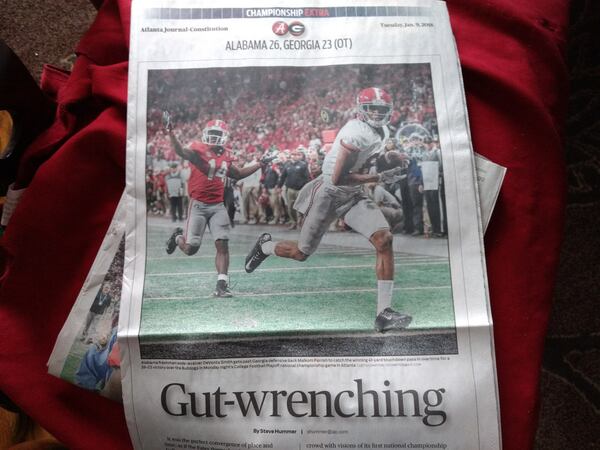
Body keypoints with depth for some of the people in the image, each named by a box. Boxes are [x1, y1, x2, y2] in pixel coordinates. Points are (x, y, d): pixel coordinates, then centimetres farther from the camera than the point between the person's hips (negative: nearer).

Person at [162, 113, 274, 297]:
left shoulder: (226, 155, 10)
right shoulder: (199, 150, -8)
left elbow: (238, 174, 24)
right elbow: (181, 152, -29)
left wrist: (260, 163, 27)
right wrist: (170, 131, -43)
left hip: (218, 206, 5)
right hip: (198, 204, -4)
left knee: (222, 245, -5)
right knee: (190, 249, 0)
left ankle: (222, 285, 2)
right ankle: (178, 237, 36)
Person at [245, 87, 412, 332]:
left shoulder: (382, 132, 4)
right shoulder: (357, 132, -25)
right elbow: (338, 178, -27)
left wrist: (387, 156, 4)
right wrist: (379, 177, -22)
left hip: (353, 195, 7)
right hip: (329, 194, -7)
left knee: (384, 240, -15)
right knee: (301, 253, 7)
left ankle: (384, 313, -11)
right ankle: (265, 246, 41)